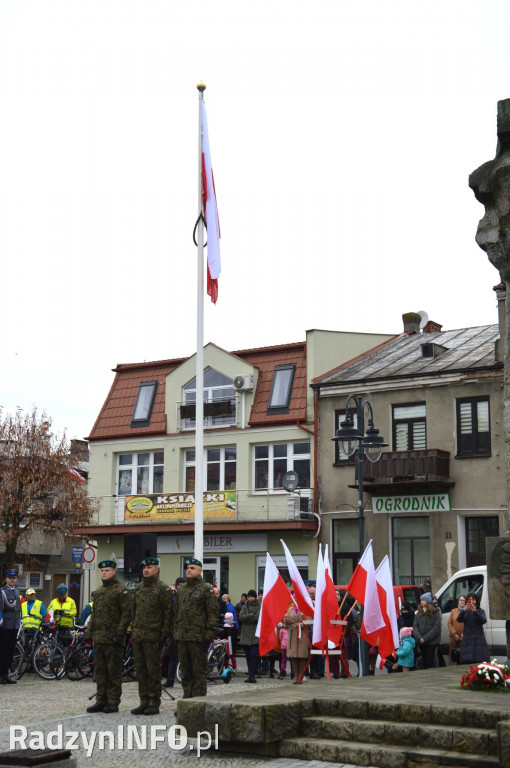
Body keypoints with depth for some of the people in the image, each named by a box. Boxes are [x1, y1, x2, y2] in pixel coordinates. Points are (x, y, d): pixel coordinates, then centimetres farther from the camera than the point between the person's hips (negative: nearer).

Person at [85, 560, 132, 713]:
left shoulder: (121, 591, -7)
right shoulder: (98, 591, 18)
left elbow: (127, 614, -12)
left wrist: (119, 633, -18)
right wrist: (89, 629, 15)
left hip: (113, 639, -8)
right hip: (99, 638, 8)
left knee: (114, 671, -2)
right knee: (100, 671, 10)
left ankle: (113, 702, 2)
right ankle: (101, 700, 16)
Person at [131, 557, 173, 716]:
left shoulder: (163, 588, -5)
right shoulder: (138, 588, 16)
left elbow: (168, 612, -8)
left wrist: (165, 633, -12)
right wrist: (133, 628, 15)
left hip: (153, 636, -7)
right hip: (137, 636, 7)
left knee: (153, 670, -4)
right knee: (140, 669, 9)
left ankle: (154, 703, 3)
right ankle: (144, 701, 16)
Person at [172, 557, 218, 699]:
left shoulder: (206, 589, -3)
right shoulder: (181, 590, 17)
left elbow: (213, 613, -8)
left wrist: (209, 636, -14)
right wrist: (175, 633, 15)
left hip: (198, 638, -6)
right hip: (182, 638, 6)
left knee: (199, 672, -3)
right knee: (186, 673, 11)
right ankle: (187, 699, 18)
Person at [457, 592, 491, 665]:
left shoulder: (480, 611, 11)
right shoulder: (463, 611, 11)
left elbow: (484, 620, -9)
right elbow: (459, 620, -7)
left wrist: (475, 611, -23)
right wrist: (464, 610, -26)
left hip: (479, 640, 0)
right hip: (467, 640, 0)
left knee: (481, 662, -12)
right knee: (467, 661, -12)